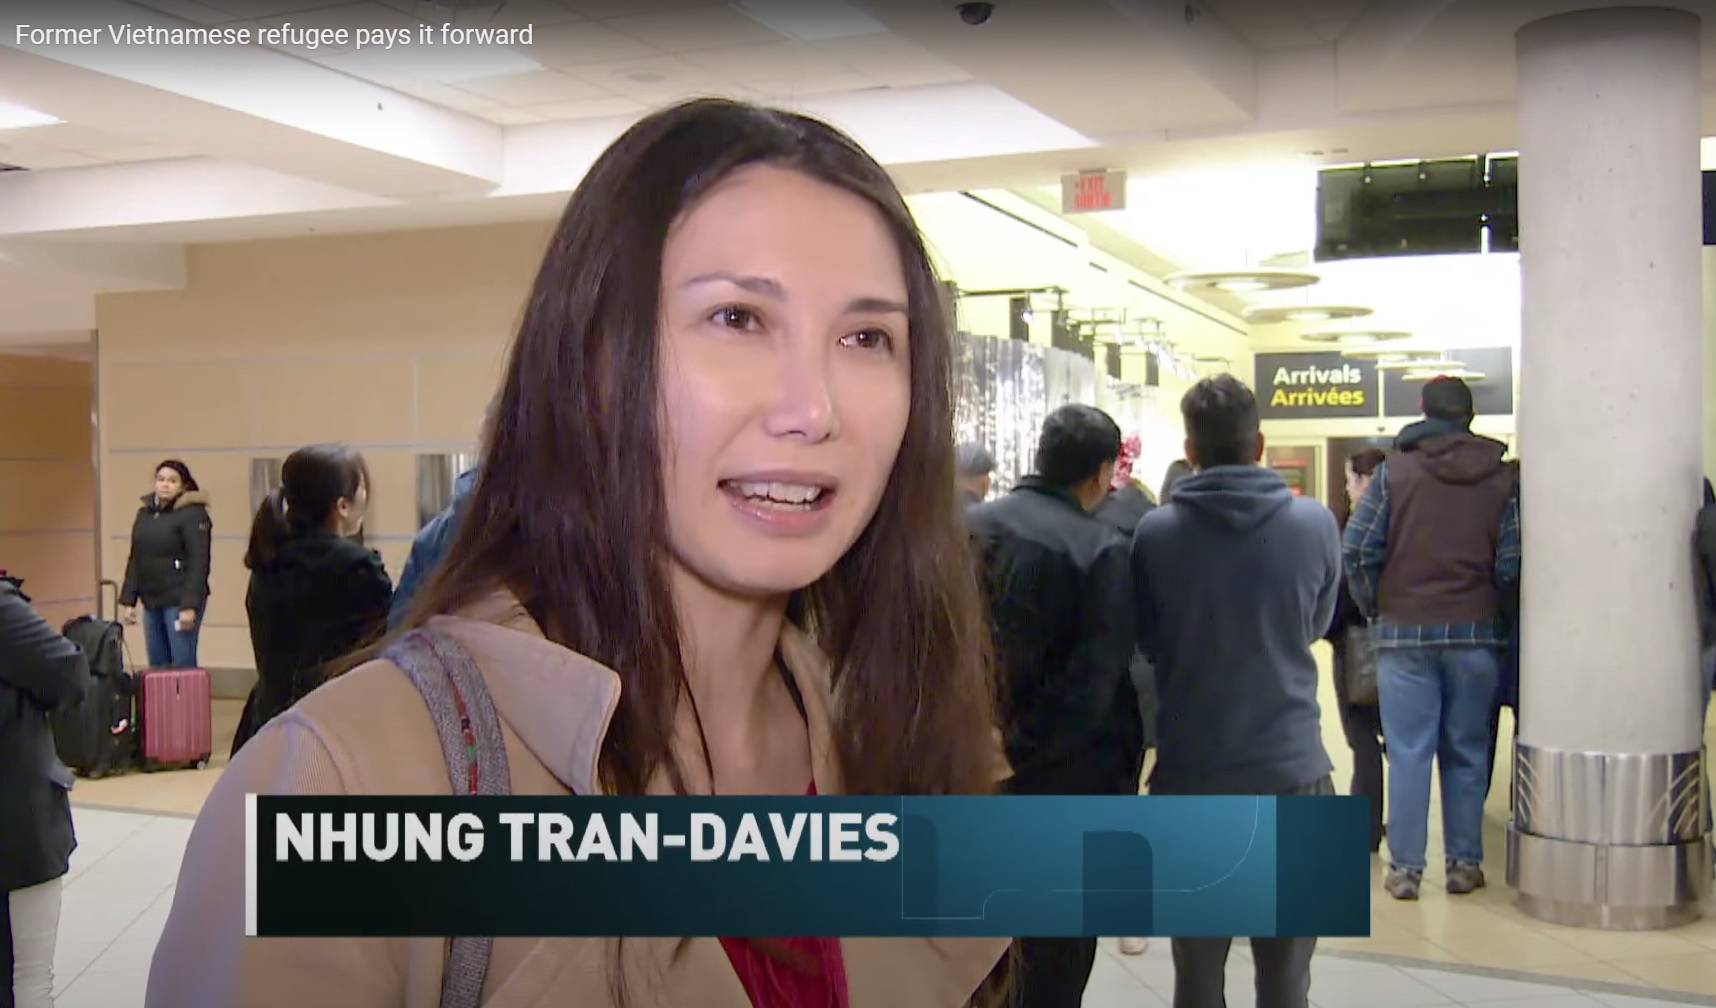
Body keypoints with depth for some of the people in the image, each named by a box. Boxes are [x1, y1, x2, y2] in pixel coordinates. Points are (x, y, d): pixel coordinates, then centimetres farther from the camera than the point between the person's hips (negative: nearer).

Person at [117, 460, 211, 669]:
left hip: (180, 602, -7)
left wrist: (189, 605, -20)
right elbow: (135, 560, 17)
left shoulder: (193, 514, -7)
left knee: (183, 667, -7)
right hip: (151, 601, 7)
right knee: (156, 667, 10)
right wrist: (128, 600, 11)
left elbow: (198, 563, -14)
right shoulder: (144, 513, 13)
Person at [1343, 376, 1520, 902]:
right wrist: (1487, 607, 10)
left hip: (1404, 630, -1)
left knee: (1408, 753, 3)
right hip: (1476, 632, 2)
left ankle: (1405, 867, 5)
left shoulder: (1394, 471, -3)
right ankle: (1464, 863, 18)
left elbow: (1358, 548, -8)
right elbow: (1511, 563, -6)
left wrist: (1374, 608, 5)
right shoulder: (1502, 478, 1)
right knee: (1467, 754, 11)